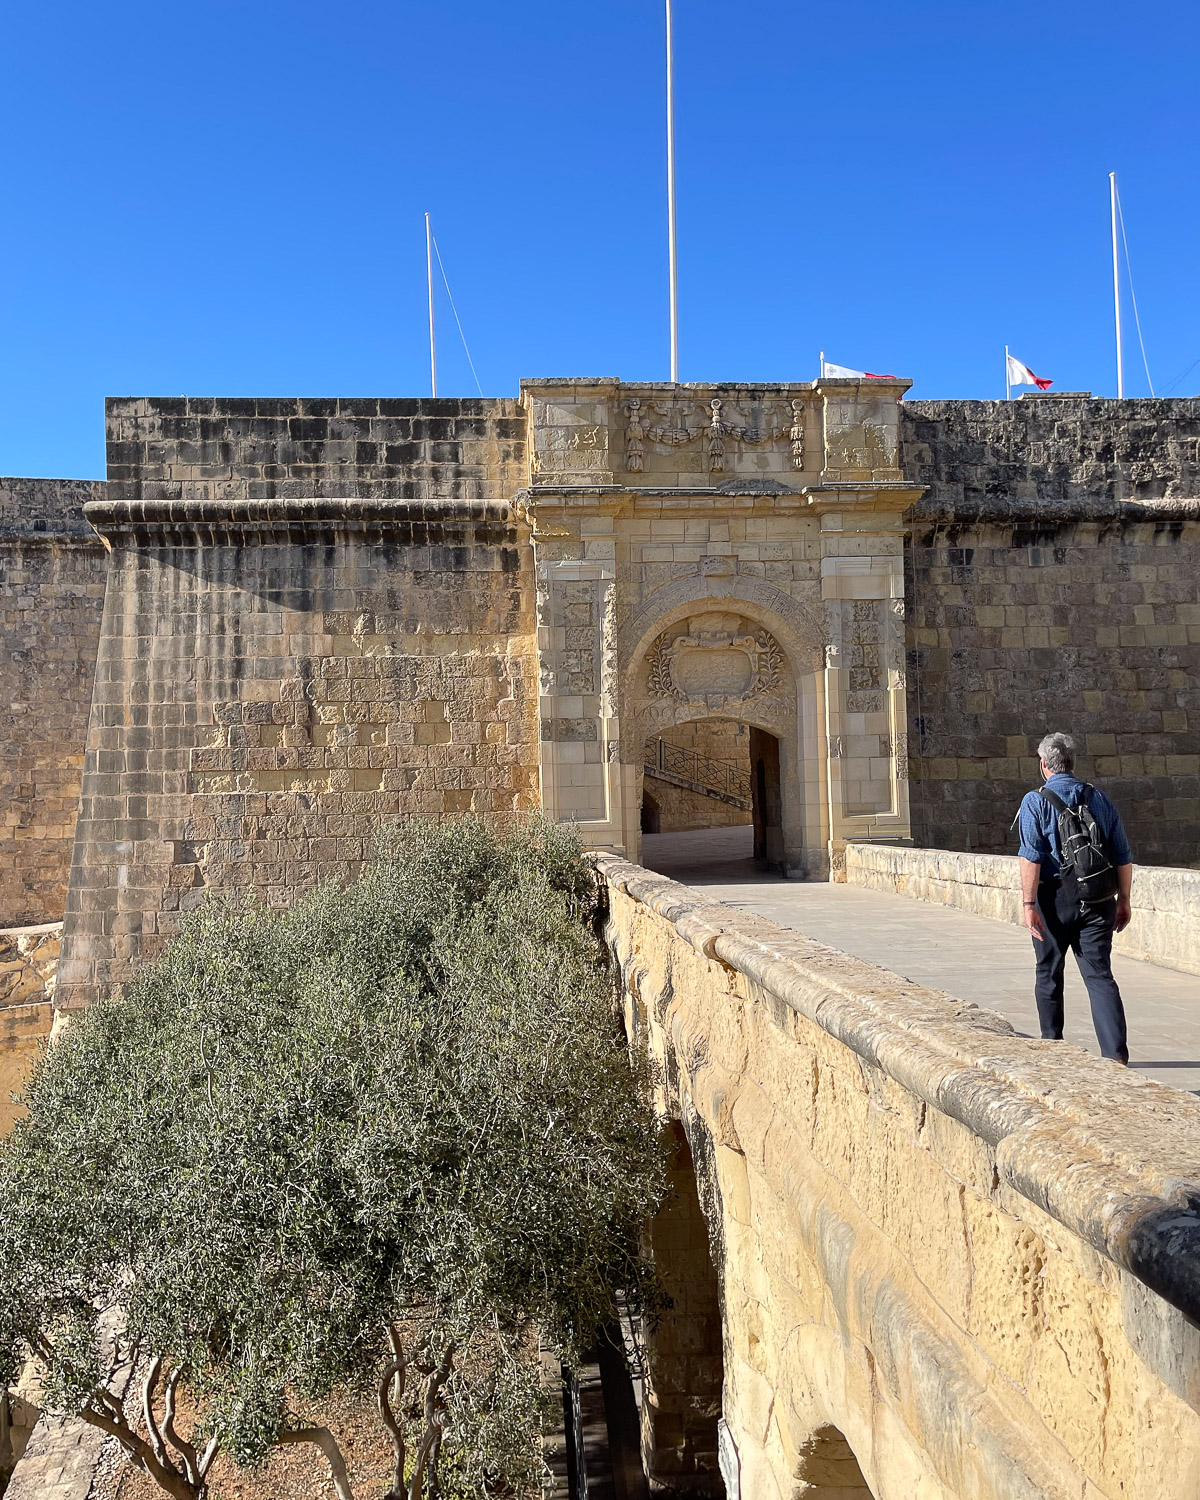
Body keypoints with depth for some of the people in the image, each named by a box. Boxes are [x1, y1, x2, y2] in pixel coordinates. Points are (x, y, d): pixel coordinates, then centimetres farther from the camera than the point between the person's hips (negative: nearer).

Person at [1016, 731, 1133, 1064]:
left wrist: (1028, 903, -15)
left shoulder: (1035, 801, -5)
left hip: (1055, 897, -3)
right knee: (1100, 976, 2)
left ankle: (1052, 1043, 27)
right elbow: (1123, 857, 8)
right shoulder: (1099, 798, 9)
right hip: (1098, 899, 3)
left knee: (1049, 974, 14)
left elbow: (1031, 856, -15)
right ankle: (1116, 1054, -9)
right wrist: (1123, 900, 16)